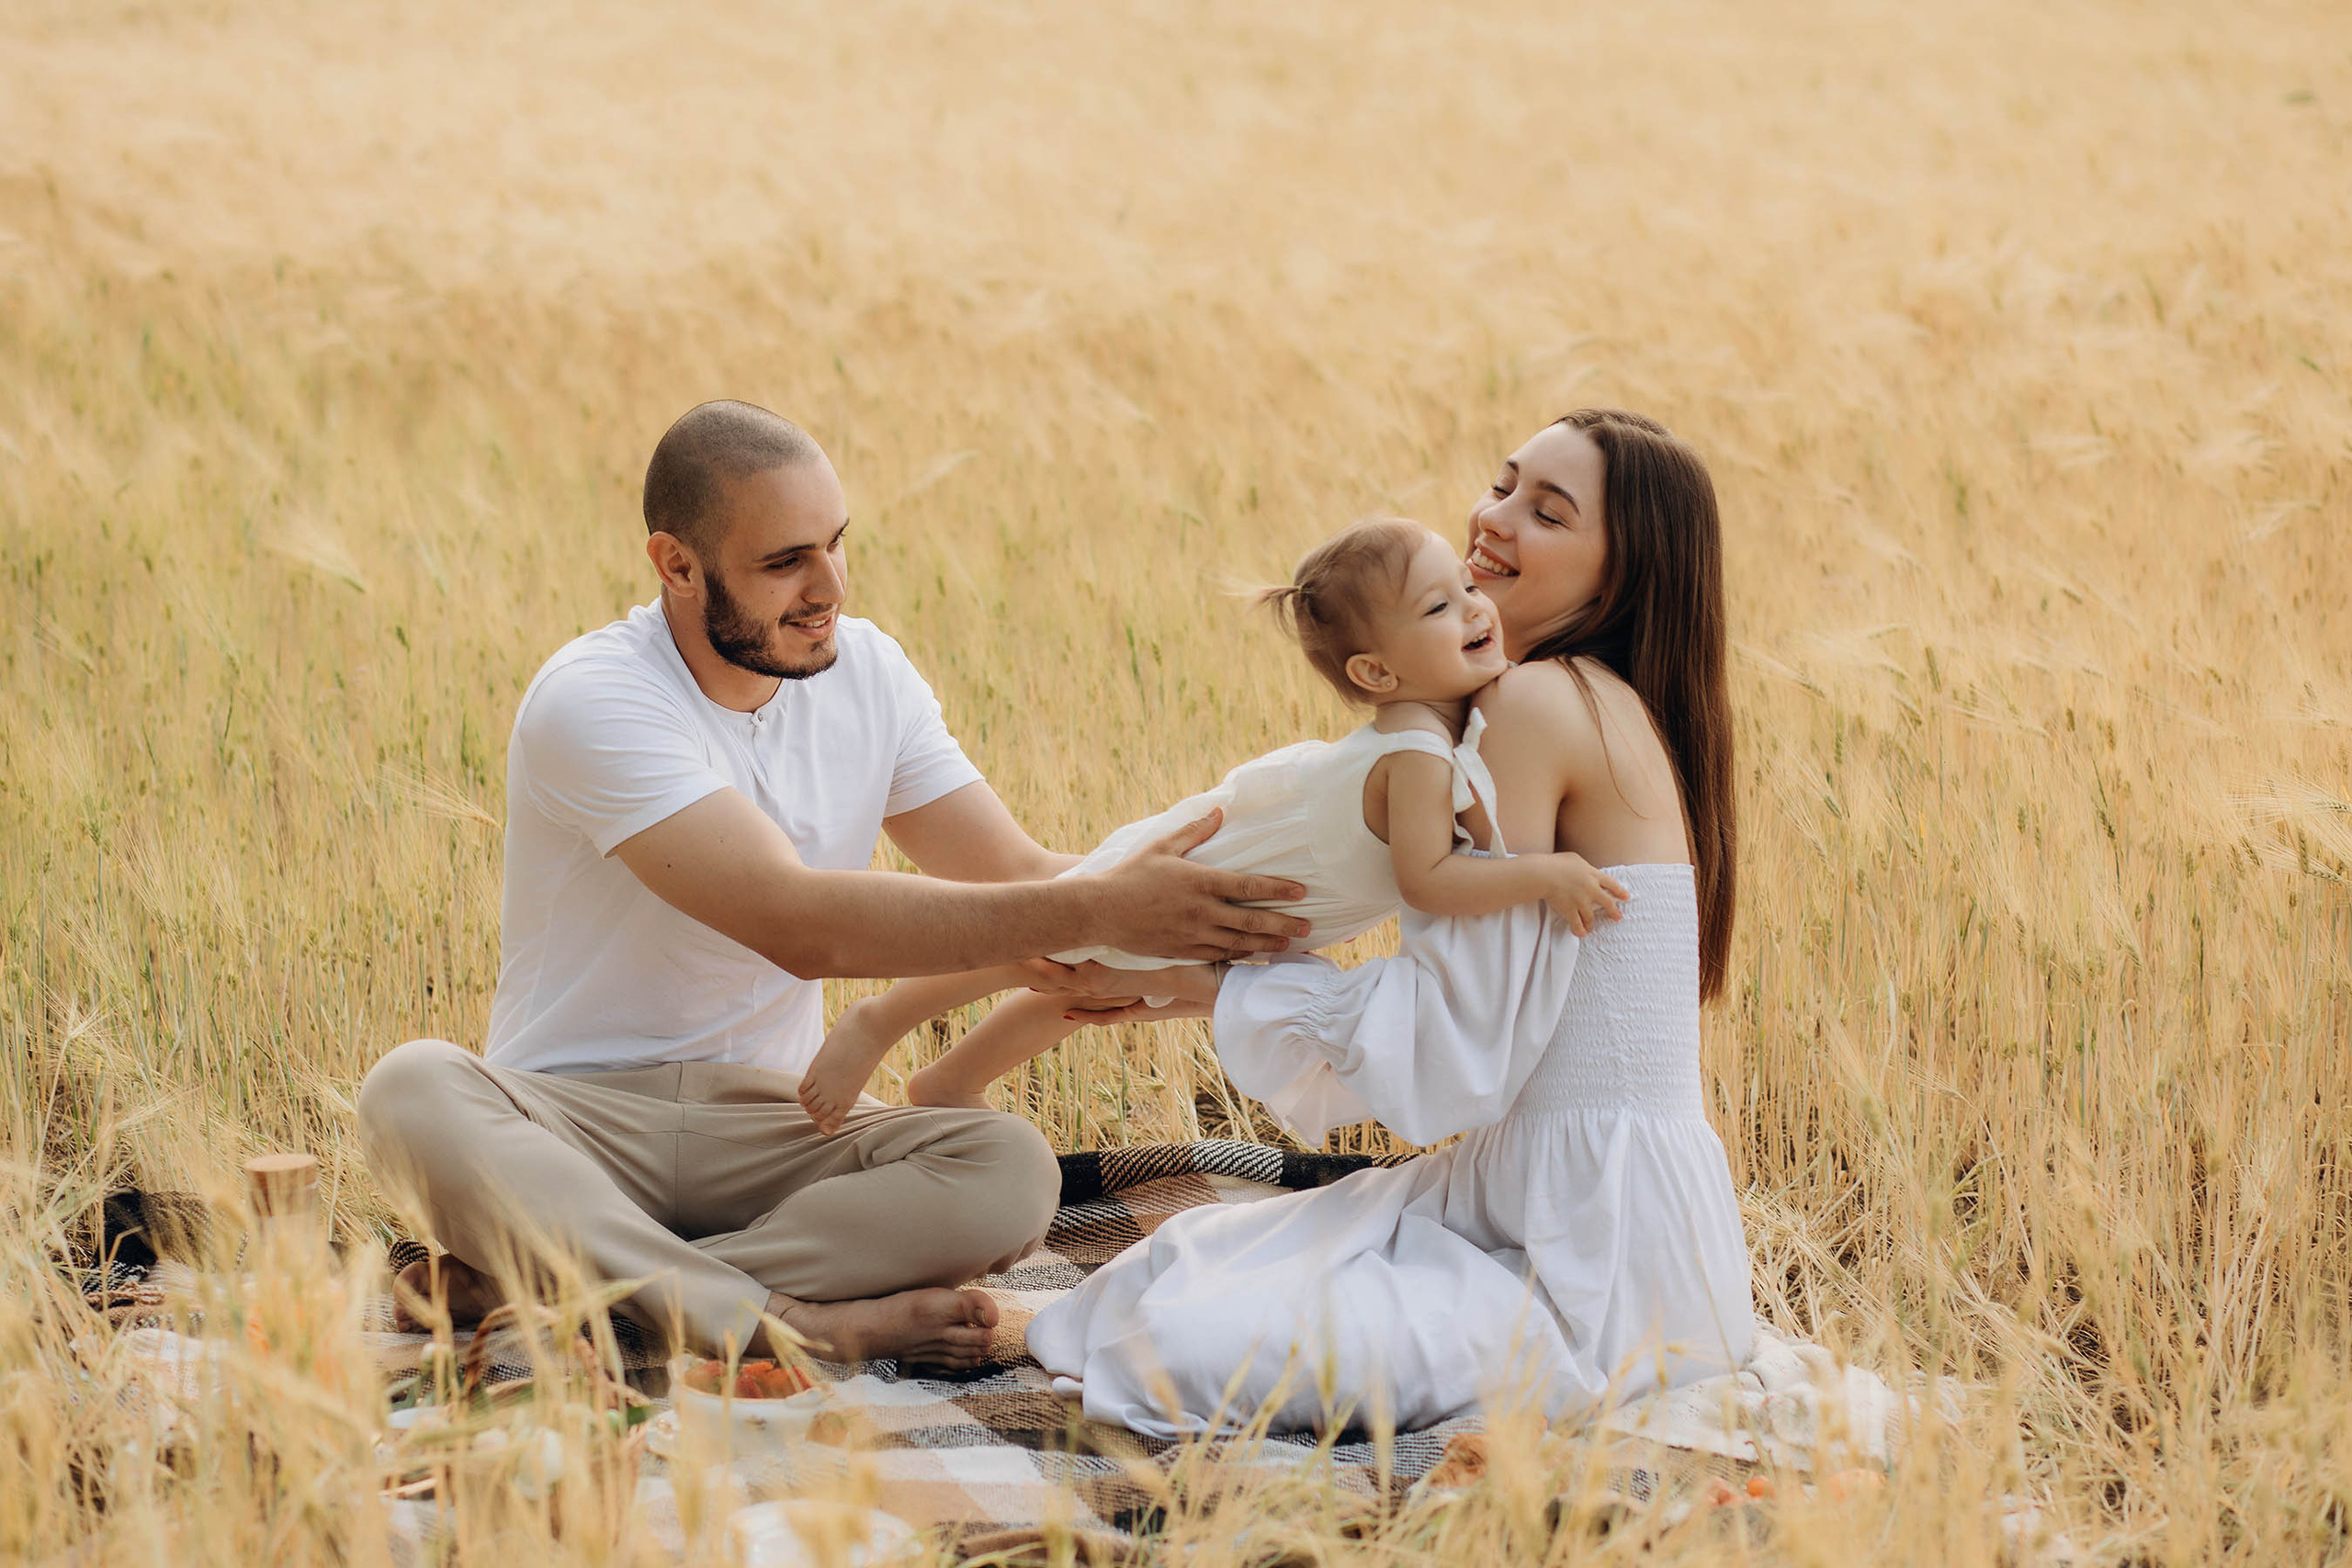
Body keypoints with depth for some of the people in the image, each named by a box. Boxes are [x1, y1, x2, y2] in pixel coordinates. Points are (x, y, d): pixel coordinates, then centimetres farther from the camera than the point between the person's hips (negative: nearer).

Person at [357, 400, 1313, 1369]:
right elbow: (800, 924, -28)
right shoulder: (593, 700, -18)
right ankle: (801, 1323, -42)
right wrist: (1101, 911, -31)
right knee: (413, 1093, -37)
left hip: (767, 1123, 5)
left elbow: (1013, 878, 4)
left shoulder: (866, 673, 5)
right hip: (573, 1115, -5)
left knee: (1011, 1171, -26)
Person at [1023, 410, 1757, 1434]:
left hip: (1601, 1256, -10)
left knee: (1192, 1352, -18)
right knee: (1181, 1263, 14)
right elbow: (1480, 1012, 15)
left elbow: (1454, 1045, -17)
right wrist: (1185, 985, 13)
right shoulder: (1609, 708, 14)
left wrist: (1191, 975, -10)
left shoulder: (1538, 703, -16)